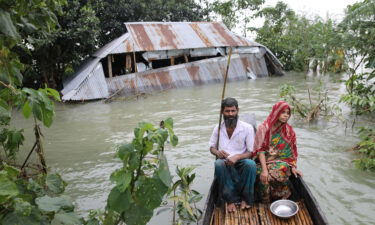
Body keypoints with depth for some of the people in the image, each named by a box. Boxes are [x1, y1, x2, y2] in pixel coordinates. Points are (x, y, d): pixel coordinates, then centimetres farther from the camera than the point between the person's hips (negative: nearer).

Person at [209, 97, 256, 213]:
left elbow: (251, 152, -5)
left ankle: (246, 198, -13)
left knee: (251, 164, -35)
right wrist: (217, 152, -12)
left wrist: (237, 157, -24)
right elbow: (212, 147, 14)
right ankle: (230, 199, -20)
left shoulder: (247, 128, -3)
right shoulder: (218, 128, 5)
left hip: (241, 163, -1)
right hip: (225, 164, 1)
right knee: (219, 164, -34)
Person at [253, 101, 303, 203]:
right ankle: (266, 203, -7)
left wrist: (293, 167, -3)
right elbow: (260, 150, -9)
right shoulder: (264, 128, -3)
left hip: (281, 161, 2)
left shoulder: (289, 130, 8)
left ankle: (282, 199, -7)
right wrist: (264, 169, -19)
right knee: (263, 176, -30)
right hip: (264, 161, -1)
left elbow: (292, 151, 10)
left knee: (280, 172, -31)